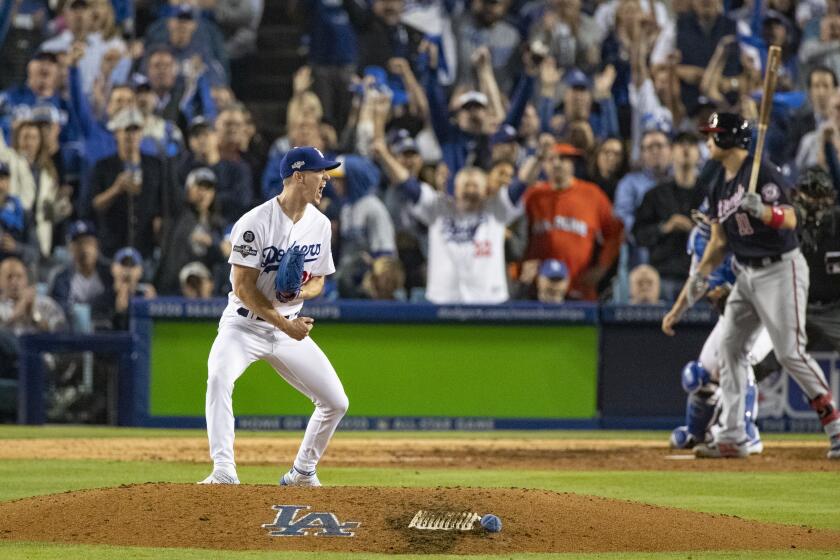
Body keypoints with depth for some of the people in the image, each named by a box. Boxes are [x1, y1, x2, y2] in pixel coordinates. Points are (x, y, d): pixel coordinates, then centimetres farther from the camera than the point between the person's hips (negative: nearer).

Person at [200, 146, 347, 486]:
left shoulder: (320, 225, 1)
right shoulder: (256, 223, -18)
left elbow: (318, 280, 10)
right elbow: (243, 286, -18)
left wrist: (302, 292, -14)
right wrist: (284, 324, -23)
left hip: (290, 326, 6)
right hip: (245, 323, -6)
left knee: (336, 402, 1)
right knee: (219, 378, -34)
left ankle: (303, 472, 20)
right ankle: (224, 470, -34)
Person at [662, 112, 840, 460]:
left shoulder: (762, 174, -16)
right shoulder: (718, 183, 10)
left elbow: (789, 219, -27)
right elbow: (719, 241, 14)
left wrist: (760, 210, -45)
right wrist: (700, 278, 5)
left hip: (780, 270, -9)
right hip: (747, 273, 9)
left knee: (790, 352, -14)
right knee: (730, 348, 6)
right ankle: (732, 437, 8)